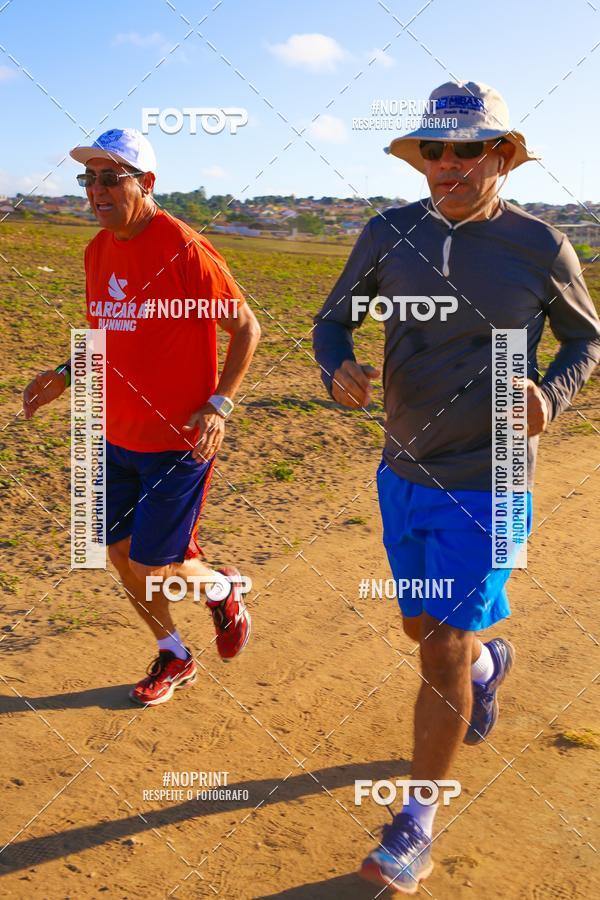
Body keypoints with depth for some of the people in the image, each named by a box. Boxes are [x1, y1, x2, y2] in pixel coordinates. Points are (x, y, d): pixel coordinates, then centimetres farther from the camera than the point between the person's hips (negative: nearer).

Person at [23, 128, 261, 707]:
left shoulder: (184, 250, -17)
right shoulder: (98, 251, 6)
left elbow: (246, 328, -10)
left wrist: (219, 405, -18)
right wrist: (68, 374, 4)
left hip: (179, 441, -7)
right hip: (118, 437, 8)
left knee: (151, 566, -3)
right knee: (121, 554, 14)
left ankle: (222, 589, 32)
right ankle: (173, 659, 36)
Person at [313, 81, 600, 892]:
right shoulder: (389, 233, -2)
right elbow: (333, 320, 6)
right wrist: (338, 369, -18)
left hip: (485, 484, -4)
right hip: (402, 473, 4)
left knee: (444, 650, -2)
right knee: (424, 626, 20)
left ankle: (416, 823, 18)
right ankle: (489, 661, 57)